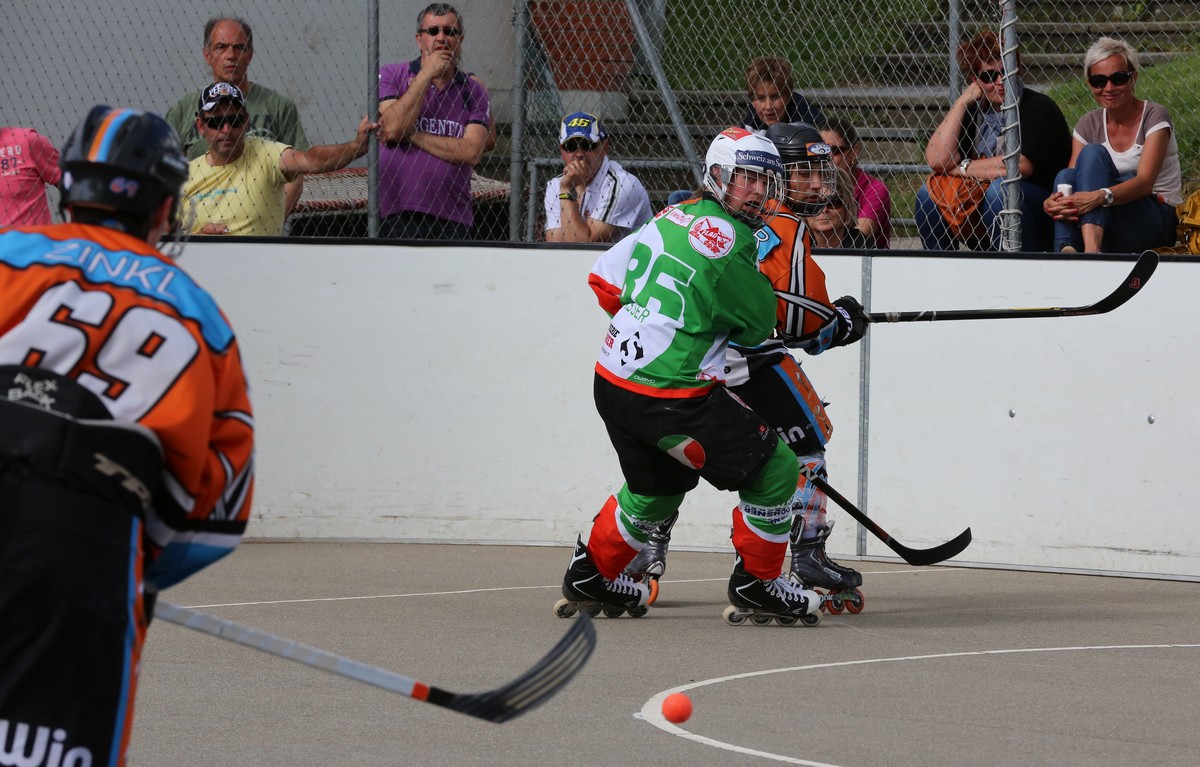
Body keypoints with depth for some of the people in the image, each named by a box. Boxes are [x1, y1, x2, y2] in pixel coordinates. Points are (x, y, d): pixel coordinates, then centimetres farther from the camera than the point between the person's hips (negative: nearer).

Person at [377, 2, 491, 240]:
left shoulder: (473, 91, 9)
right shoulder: (391, 76, 6)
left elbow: (471, 152, -5)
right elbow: (393, 128, -11)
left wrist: (411, 136, -8)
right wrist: (426, 75, -8)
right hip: (396, 214, -2)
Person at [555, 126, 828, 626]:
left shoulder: (675, 218, 10)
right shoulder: (727, 238, -15)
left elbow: (605, 279, 17)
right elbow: (759, 325, -6)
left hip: (612, 382, 9)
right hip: (669, 393, -9)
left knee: (657, 484, 31)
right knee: (773, 469, -1)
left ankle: (592, 577, 41)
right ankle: (756, 584, 9)